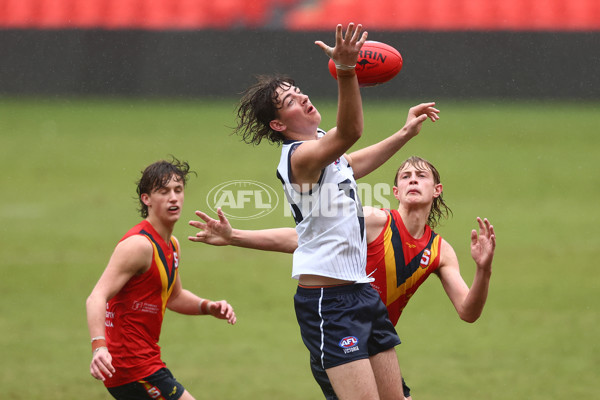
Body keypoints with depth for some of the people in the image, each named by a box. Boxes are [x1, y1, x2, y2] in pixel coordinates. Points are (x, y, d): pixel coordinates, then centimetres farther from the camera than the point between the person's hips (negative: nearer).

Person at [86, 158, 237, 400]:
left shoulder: (171, 245, 12)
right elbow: (97, 298, -27)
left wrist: (208, 307, 9)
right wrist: (99, 347, -42)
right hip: (133, 368, -10)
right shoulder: (139, 244, -18)